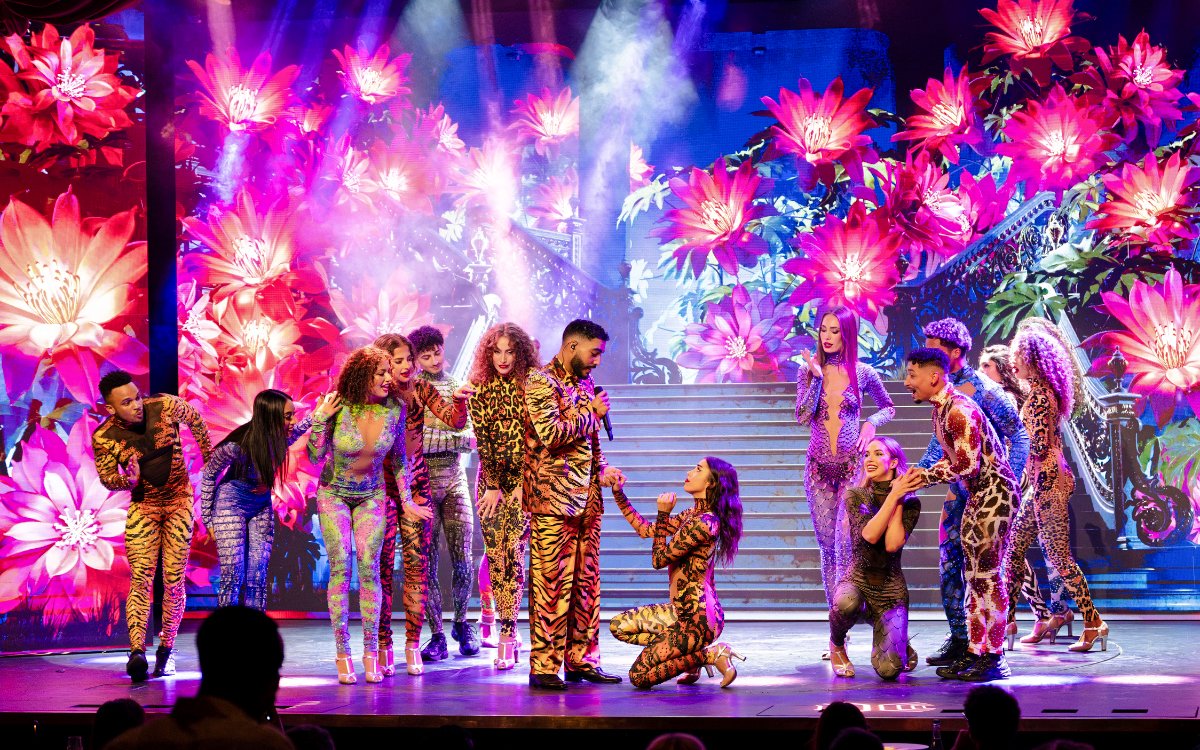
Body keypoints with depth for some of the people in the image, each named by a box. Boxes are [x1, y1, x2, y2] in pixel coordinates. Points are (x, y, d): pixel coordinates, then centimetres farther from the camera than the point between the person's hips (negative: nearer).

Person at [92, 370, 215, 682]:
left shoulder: (165, 406, -15)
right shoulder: (104, 438, -17)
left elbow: (195, 419, 6)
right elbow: (107, 479, -3)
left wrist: (209, 456, 12)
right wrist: (128, 480, -25)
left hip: (180, 502, 1)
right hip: (142, 506, -1)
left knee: (174, 579, -1)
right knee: (140, 578, -14)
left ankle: (167, 648, 11)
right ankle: (137, 651, -22)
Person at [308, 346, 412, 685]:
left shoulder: (394, 409, -11)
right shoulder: (338, 407, -20)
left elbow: (399, 458, 3)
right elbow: (316, 456, -15)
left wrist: (406, 499, 1)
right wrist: (320, 419, -27)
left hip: (371, 496, 2)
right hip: (334, 494, -2)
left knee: (369, 568, -6)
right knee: (340, 568, -7)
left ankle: (370, 653, -2)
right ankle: (342, 654, -3)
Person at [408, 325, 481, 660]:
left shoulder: (459, 387, 10)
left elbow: (470, 439, -1)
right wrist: (454, 438, -12)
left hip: (454, 481, 2)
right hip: (421, 482, -2)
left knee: (462, 560, 0)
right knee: (428, 561, -1)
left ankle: (461, 623, 22)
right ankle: (437, 636, 6)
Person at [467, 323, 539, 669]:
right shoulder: (480, 391, 5)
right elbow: (483, 442, 3)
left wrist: (523, 484, -9)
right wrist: (493, 486, -3)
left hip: (525, 480, -3)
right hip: (491, 479, 3)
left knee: (514, 552, -14)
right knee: (495, 556, -2)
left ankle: (507, 636, -13)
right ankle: (508, 637, 4)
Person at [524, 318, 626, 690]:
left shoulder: (584, 384, 19)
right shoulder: (540, 381, -8)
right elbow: (550, 434, -20)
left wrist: (603, 470, 10)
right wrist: (591, 413, -9)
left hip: (587, 500, 8)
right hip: (553, 499, -8)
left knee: (585, 584, 9)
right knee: (551, 584, -7)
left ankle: (581, 660, 15)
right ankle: (543, 667, -4)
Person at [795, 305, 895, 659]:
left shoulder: (863, 373, 1)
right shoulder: (809, 370, 4)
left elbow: (888, 408, 17)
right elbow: (803, 416, -8)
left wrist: (871, 423, -2)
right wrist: (817, 377, -15)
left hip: (852, 466, -3)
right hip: (819, 467, 3)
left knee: (846, 543, -16)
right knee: (828, 547, 5)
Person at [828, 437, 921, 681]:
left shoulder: (910, 503, 0)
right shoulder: (855, 495, 1)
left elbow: (892, 544, -17)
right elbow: (869, 535, -17)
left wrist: (900, 500, -11)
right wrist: (893, 496, -17)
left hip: (891, 589, 0)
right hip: (857, 580, 0)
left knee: (888, 670, -20)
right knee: (846, 603, -41)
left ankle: (894, 642, 21)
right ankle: (837, 646, -4)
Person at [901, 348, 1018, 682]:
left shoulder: (959, 410, -21)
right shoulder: (940, 409, 10)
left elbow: (967, 466, -24)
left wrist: (927, 477, -12)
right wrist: (922, 474, 2)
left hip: (995, 493, -10)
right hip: (977, 496, 10)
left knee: (987, 573, -9)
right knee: (973, 575, 11)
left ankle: (994, 659, -5)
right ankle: (975, 651, 17)